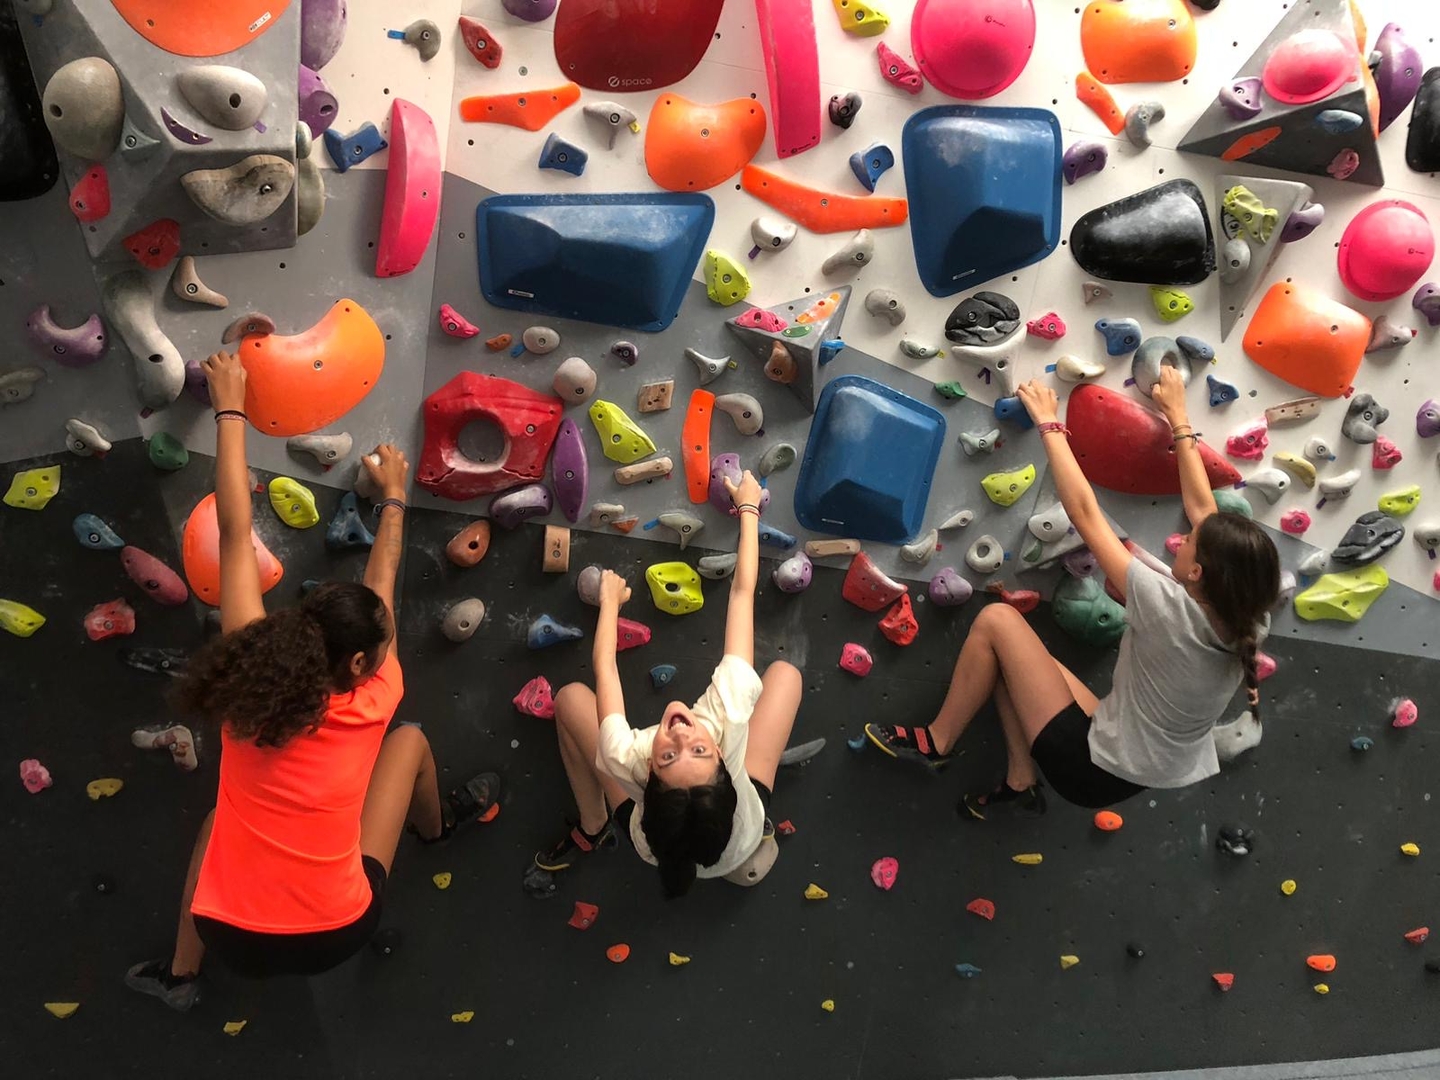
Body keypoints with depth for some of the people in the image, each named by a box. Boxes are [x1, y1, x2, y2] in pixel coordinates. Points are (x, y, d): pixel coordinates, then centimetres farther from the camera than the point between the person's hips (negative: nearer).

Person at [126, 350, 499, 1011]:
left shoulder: (249, 678, -12)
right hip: (336, 937, -1)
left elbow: (235, 535, -7)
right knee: (411, 740, 10)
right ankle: (435, 825, 42)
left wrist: (230, 409, 0)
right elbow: (382, 585, 4)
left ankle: (180, 974, 34)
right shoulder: (375, 700, -13)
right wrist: (393, 497, 20)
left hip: (232, 941, 2)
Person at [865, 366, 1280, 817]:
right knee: (1019, 653, 15)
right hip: (1135, 770, 8)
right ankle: (1020, 781, 20)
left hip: (1093, 769, -8)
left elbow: (1083, 512, -22)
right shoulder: (1245, 623, -10)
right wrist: (1179, 420, 10)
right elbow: (1203, 509, 3)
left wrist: (1050, 424, -12)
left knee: (996, 620, -6)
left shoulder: (1170, 610, -29)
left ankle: (935, 742, 9)